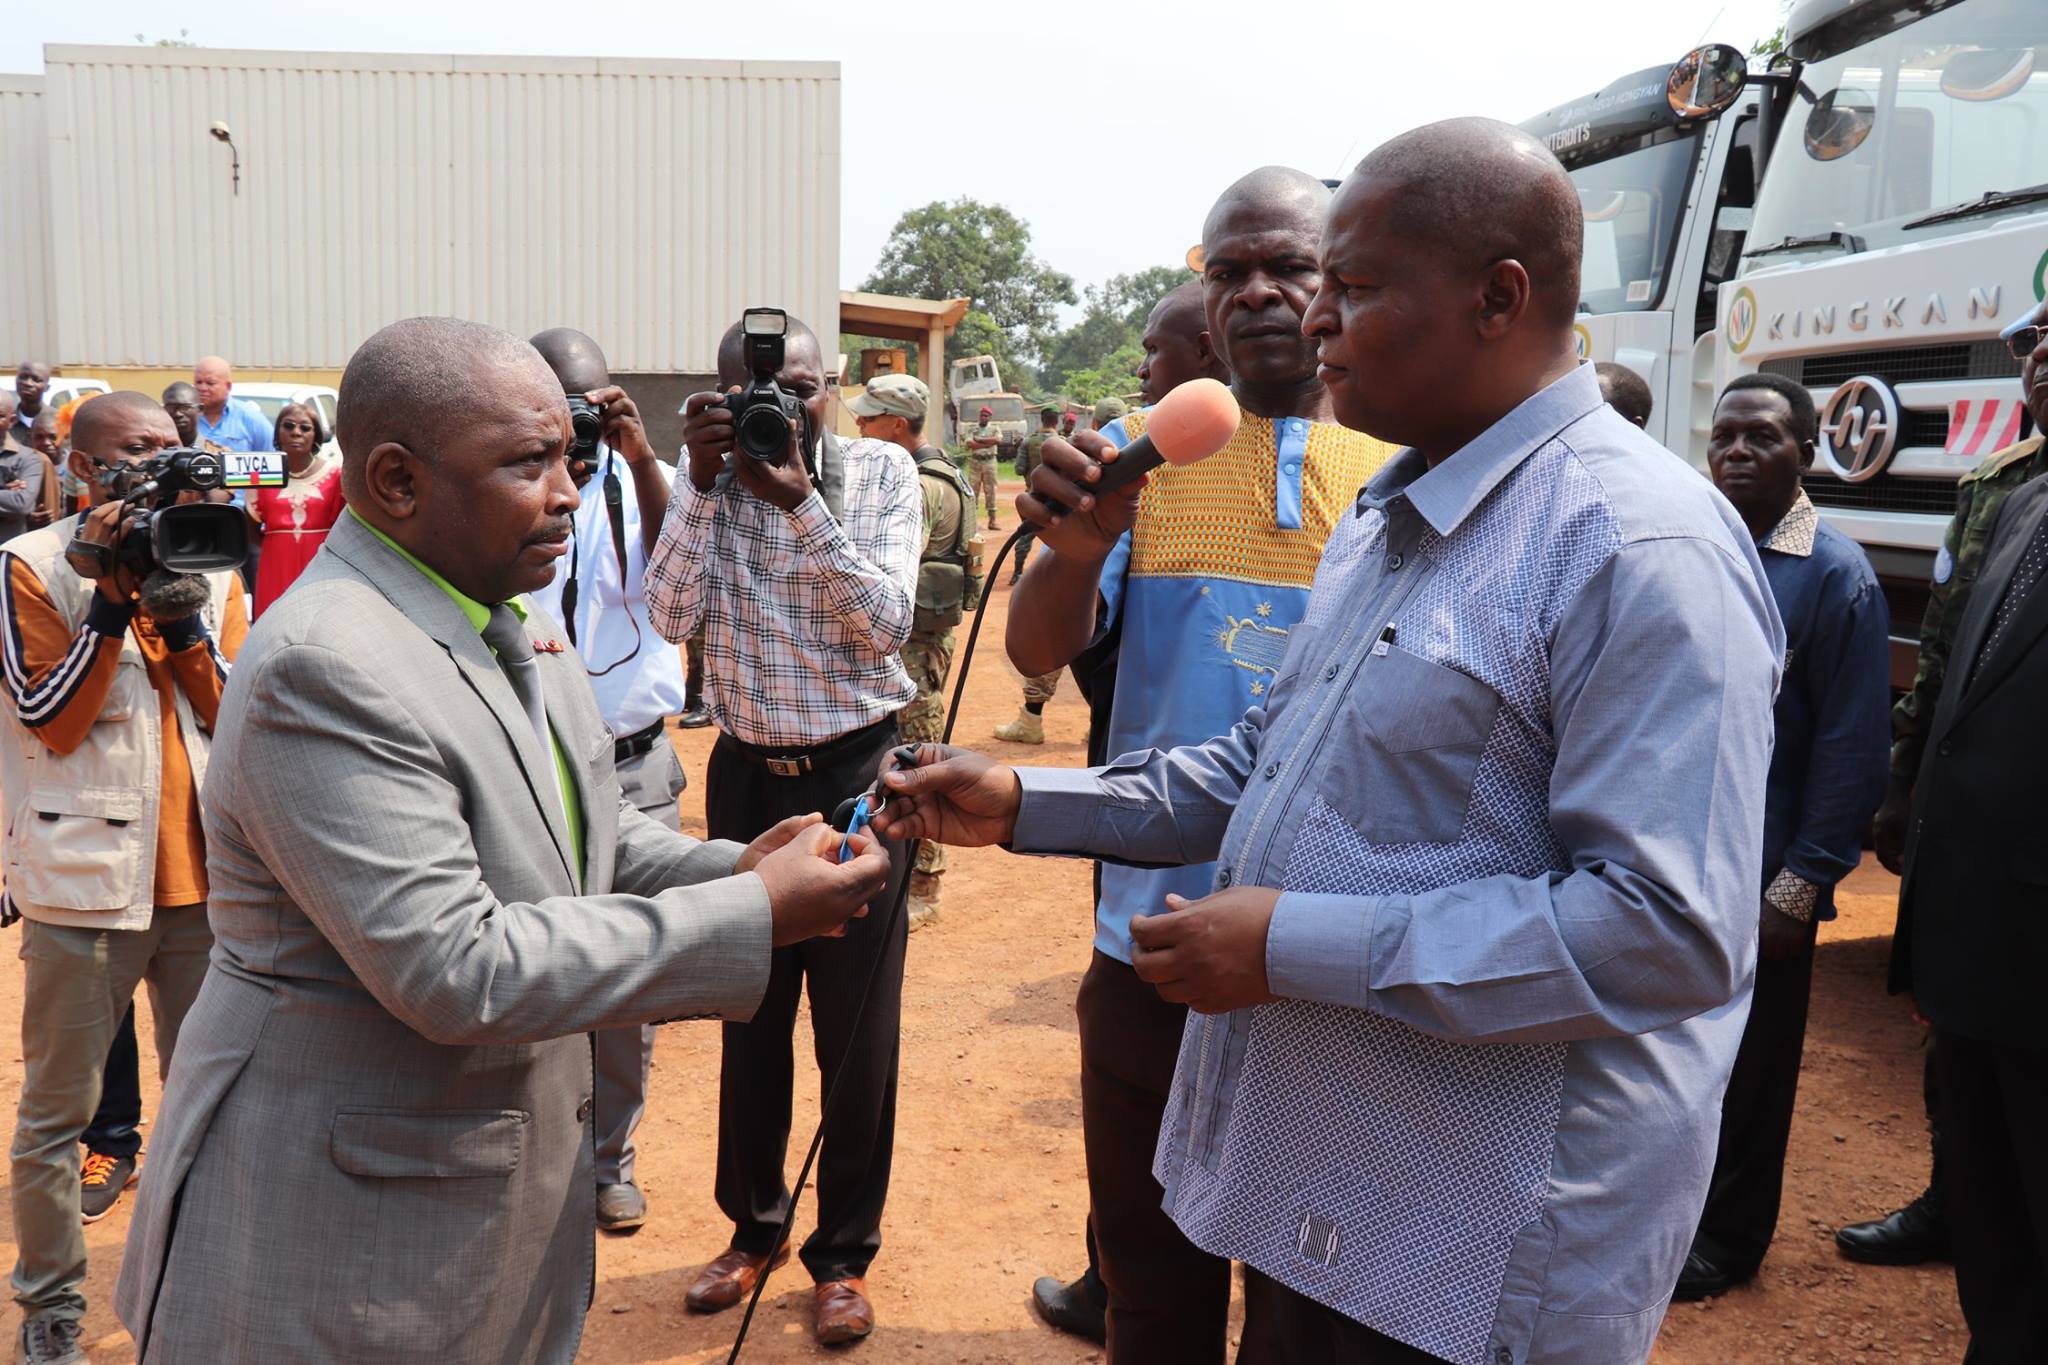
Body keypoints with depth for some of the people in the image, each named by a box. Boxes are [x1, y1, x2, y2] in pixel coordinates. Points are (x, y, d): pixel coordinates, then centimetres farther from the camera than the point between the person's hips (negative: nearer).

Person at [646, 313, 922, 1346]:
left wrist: (800, 503, -24)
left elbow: (886, 625, -16)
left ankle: (844, 1253, 24)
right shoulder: (706, 477, -1)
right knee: (749, 1017, 14)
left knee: (857, 1026, 6)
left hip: (858, 768, -2)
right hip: (746, 771, 2)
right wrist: (705, 482, -18)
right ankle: (752, 1227, 34)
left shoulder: (882, 470, -6)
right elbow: (671, 617, -12)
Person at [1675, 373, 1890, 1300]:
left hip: (1758, 880, -4)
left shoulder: (1836, 575, -9)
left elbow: (1852, 752, -12)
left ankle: (1726, 1240, 31)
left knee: (1746, 1068, 12)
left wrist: (1799, 890, -14)